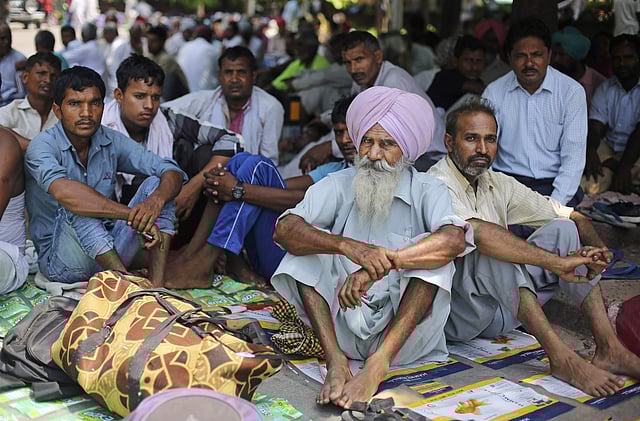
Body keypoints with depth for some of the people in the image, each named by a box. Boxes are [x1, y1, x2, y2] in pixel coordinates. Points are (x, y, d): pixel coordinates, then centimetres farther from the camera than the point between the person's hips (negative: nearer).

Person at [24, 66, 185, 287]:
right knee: (75, 207, -32)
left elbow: (172, 172, -7)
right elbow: (63, 191, -36)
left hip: (109, 252, 5)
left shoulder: (112, 141, 1)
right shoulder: (43, 145, -13)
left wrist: (155, 201, -31)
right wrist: (132, 214, -39)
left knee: (155, 184, -12)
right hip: (59, 258, -5)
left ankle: (156, 286, -26)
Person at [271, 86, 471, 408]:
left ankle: (377, 366, -33)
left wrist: (382, 262, -35)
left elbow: (454, 240, -24)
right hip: (345, 324, 2)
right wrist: (348, 246, -33)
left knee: (432, 252, -22)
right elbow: (284, 230, -15)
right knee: (309, 244, -14)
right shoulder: (339, 185, 3)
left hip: (405, 329, -1)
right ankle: (335, 360, -27)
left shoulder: (427, 191, -2)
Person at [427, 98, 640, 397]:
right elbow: (476, 232, -34)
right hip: (457, 313, -7)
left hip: (501, 310, 8)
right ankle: (561, 357, -34)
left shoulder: (498, 184, 10)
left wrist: (598, 247, -14)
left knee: (563, 228, -5)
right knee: (492, 248, -33)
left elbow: (575, 217, 8)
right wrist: (556, 262, -33)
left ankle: (609, 348, -14)